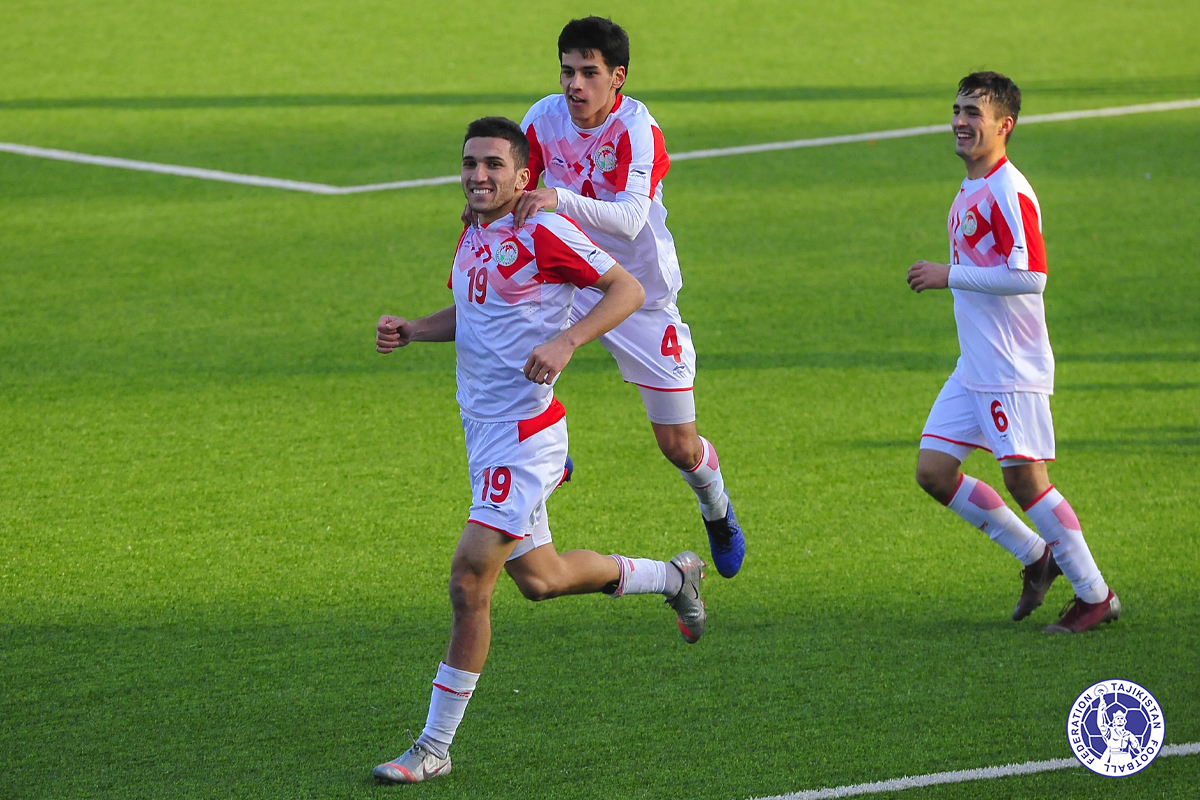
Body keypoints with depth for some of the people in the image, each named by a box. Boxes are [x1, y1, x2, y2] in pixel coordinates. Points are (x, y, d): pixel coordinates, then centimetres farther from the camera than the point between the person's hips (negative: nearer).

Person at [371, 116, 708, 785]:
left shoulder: (544, 231, -15)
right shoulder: (473, 236, 11)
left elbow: (628, 289, -14)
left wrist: (566, 341, -27)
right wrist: (411, 330, 8)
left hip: (523, 434, -9)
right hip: (485, 431, 9)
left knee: (469, 581, -12)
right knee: (538, 578, 19)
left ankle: (435, 748, -5)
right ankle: (673, 577, 41)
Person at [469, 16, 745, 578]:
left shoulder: (636, 129, -25)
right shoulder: (544, 118, -10)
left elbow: (631, 218, -39)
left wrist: (561, 199, -54)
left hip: (642, 297, -4)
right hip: (568, 278, 4)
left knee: (679, 447, 1)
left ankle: (716, 509, 38)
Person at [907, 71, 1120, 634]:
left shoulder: (1008, 190, -16)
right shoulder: (970, 190, 15)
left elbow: (1030, 275, -26)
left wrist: (949, 275, -20)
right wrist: (949, 277, 15)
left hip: (1013, 370, -10)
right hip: (974, 369, 10)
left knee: (1025, 481, -6)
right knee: (933, 471, 6)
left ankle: (1095, 596, 8)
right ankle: (1036, 556, 19)